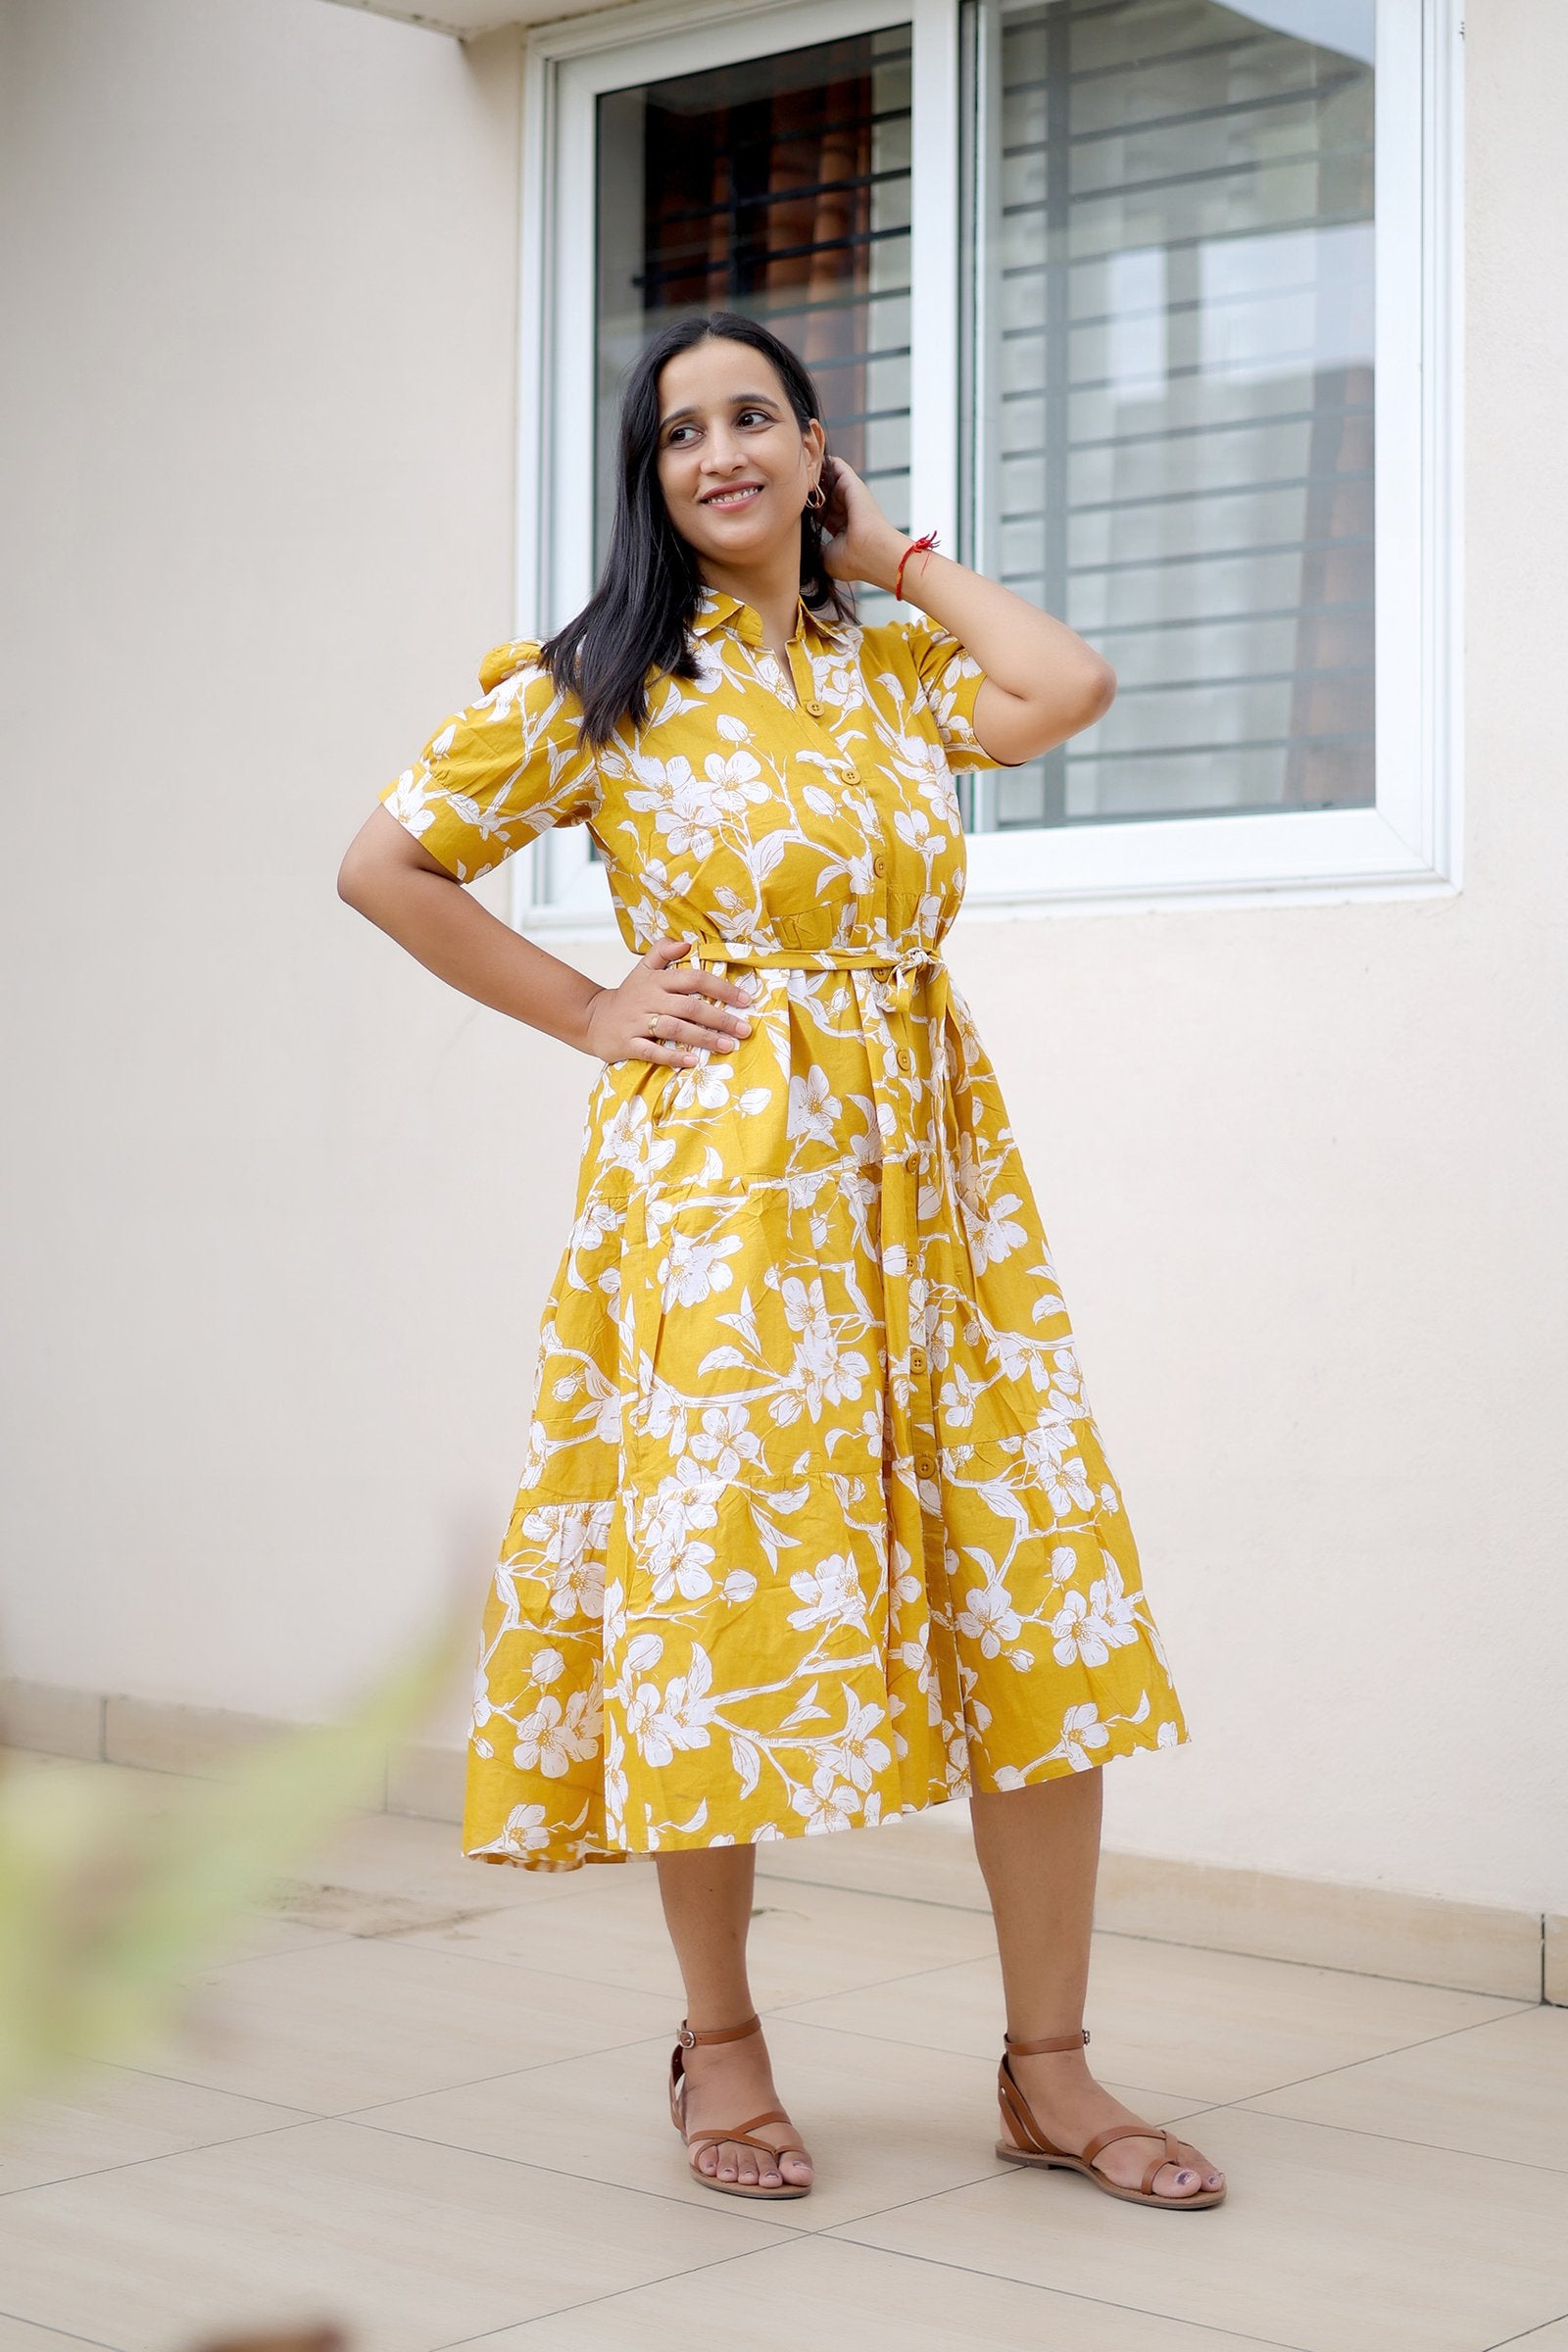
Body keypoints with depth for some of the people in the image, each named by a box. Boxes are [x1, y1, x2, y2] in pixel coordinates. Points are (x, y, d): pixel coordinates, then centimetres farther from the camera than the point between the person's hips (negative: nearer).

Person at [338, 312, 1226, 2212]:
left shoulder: (897, 668, 14)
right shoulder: (601, 684, 3)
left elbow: (1071, 688, -5)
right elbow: (384, 864, 3)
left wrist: (896, 557, 8)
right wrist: (586, 1014, -1)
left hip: (929, 1163, 4)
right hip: (720, 1172, -4)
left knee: (1042, 1600, 0)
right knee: (731, 1598, -1)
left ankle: (1047, 2067, 11)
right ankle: (718, 2040, 19)